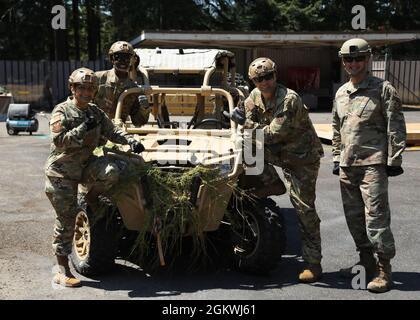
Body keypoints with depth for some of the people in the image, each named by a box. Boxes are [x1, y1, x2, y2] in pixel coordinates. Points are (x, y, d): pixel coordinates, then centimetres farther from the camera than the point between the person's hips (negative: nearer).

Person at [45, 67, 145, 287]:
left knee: (112, 171, -29)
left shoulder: (96, 113, 9)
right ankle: (62, 271, 8)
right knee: (66, 218, -4)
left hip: (85, 164, 4)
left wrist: (131, 141, -8)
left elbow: (112, 132, 9)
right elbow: (59, 141, -18)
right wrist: (83, 128, -26)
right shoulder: (61, 112, -8)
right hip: (61, 171, -4)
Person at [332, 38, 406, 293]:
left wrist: (394, 160, -11)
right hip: (347, 166, 7)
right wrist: (337, 158, 18)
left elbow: (396, 128, -7)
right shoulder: (341, 93, 15)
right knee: (354, 217, 13)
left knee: (376, 217, -8)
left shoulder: (383, 89, -3)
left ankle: (384, 270, 2)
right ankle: (366, 262, 27)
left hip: (373, 164, -7)